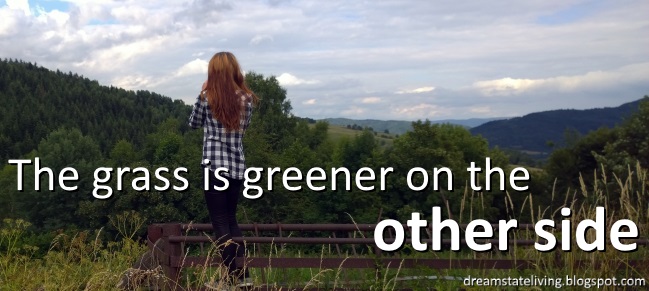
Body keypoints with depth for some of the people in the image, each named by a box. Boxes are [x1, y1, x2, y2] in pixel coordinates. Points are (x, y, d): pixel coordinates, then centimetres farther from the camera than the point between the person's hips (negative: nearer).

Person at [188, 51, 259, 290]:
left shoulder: (206, 97, -7)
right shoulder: (246, 99, 3)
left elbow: (193, 124, 11)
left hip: (215, 165, -4)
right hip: (238, 166, 4)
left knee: (220, 222, 3)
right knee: (230, 219, 18)